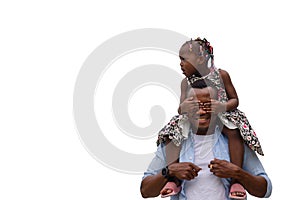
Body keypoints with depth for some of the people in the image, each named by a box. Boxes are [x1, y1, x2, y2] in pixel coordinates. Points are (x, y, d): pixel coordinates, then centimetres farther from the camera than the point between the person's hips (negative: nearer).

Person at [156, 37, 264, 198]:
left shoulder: (221, 75, -4)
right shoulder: (186, 82, 2)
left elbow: (235, 100, -1)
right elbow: (180, 108, -5)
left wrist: (223, 106, -25)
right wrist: (183, 107, -31)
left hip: (220, 117, -3)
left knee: (234, 131, -34)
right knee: (170, 134, -19)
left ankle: (236, 180, -27)